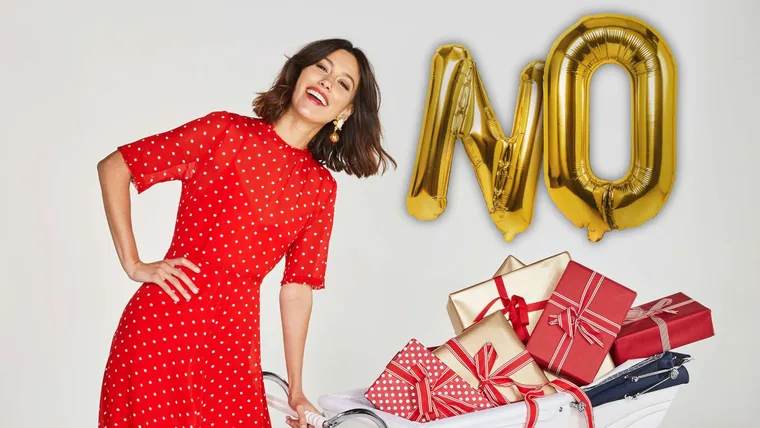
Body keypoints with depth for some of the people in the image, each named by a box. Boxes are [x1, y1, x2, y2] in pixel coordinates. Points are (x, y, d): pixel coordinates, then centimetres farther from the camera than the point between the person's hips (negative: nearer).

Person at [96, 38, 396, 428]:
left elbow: (297, 288, 9)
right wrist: (132, 263, -6)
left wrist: (296, 392, 10)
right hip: (161, 327, -3)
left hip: (235, 342, 3)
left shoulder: (321, 188, 6)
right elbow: (113, 167, 0)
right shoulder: (226, 131, -4)